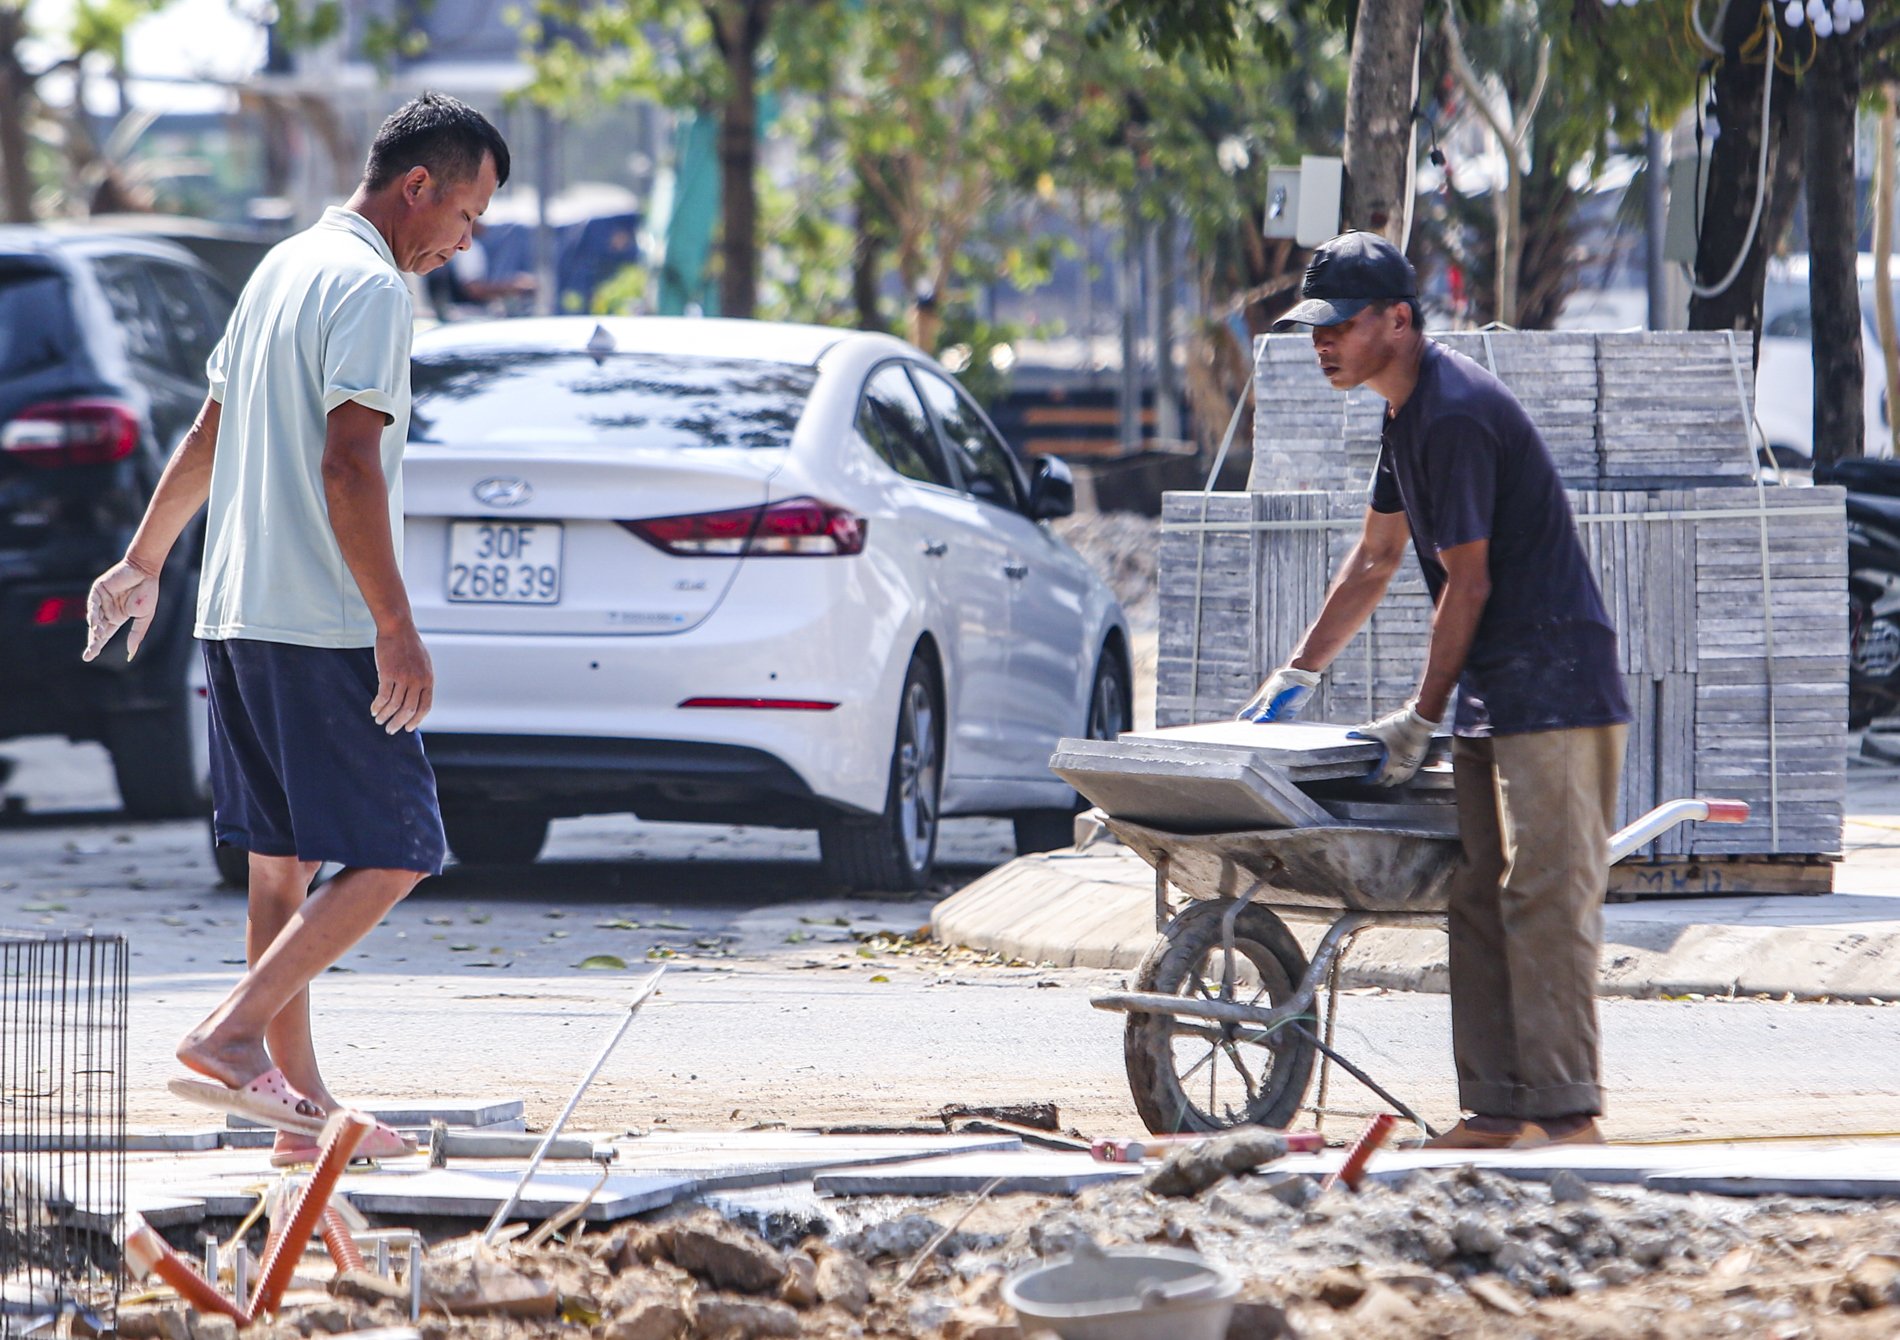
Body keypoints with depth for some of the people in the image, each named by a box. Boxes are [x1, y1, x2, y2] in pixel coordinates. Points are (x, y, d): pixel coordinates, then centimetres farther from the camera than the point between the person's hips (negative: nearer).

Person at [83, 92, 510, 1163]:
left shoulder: (284, 270, 18)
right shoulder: (370, 288, -12)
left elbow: (208, 439, 27)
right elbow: (348, 466, -21)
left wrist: (144, 562, 37)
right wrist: (397, 629, -23)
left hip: (239, 619, 10)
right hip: (322, 629, -10)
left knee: (285, 864, 9)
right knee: (395, 854, -7)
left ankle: (300, 1099, 9)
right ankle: (234, 1035, -15)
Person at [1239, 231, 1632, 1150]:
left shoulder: (1456, 416, -18)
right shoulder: (1408, 412, 15)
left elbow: (1468, 584, -16)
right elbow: (1375, 558, 25)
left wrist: (1421, 719, -9)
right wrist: (1298, 677, 23)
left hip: (1553, 688, -10)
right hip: (1494, 696, 10)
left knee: (1545, 898, -13)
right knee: (1480, 900, 7)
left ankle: (1567, 1112, -15)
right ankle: (1497, 1109, 8)